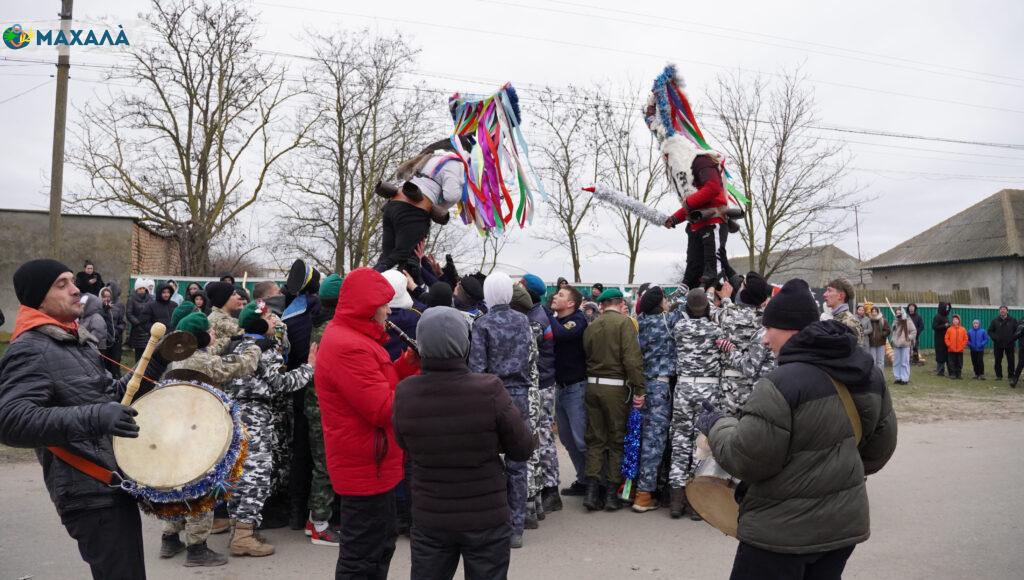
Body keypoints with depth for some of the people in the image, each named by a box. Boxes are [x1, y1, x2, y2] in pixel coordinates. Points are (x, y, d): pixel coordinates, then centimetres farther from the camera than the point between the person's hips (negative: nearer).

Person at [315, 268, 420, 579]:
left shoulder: (349, 336, 11)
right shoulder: (350, 347, -25)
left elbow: (378, 384, 14)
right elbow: (384, 410, -26)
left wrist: (407, 364, -1)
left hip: (373, 463, 11)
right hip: (366, 467, -11)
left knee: (382, 543, 24)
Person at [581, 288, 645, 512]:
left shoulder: (590, 327, 9)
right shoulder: (624, 322, -7)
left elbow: (587, 355, 11)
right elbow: (633, 358, -15)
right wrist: (639, 389, -13)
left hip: (592, 385, 4)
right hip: (616, 386, -4)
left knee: (595, 438, 11)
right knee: (617, 439, 6)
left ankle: (592, 491, 7)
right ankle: (612, 492, 10)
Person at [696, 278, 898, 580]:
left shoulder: (780, 385, -24)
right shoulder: (869, 374, 2)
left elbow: (747, 461, -21)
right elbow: (880, 446, 12)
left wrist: (717, 426, -3)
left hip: (783, 531, -7)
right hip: (845, 522, 8)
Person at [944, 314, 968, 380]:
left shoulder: (963, 329, 3)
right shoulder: (949, 329, 0)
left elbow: (965, 339, 4)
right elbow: (946, 339, 1)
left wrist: (961, 346, -6)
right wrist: (949, 346, -8)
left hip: (960, 350, 1)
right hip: (951, 350, -1)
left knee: (959, 363, 7)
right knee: (952, 363, 1)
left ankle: (959, 374, 14)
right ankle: (952, 374, 7)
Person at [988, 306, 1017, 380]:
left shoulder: (1013, 320, 3)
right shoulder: (995, 320, 3)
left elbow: (1017, 331, 6)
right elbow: (990, 331, 7)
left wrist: (1013, 338, -8)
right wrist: (995, 338, -7)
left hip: (1009, 344, 0)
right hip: (998, 345, 0)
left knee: (1011, 361, 2)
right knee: (998, 361, 5)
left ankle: (1011, 376, 10)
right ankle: (998, 375, 13)